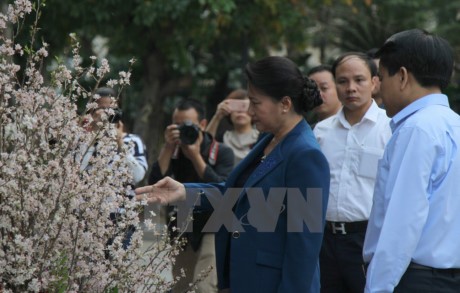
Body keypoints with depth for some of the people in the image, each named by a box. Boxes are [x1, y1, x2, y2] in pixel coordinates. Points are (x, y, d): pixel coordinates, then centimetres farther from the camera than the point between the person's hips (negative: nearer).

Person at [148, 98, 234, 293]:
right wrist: (168, 148, -16)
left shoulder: (221, 152, -7)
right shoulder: (173, 151, 3)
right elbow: (155, 185, -10)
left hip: (213, 230, -5)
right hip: (183, 232, 5)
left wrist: (196, 156, -20)